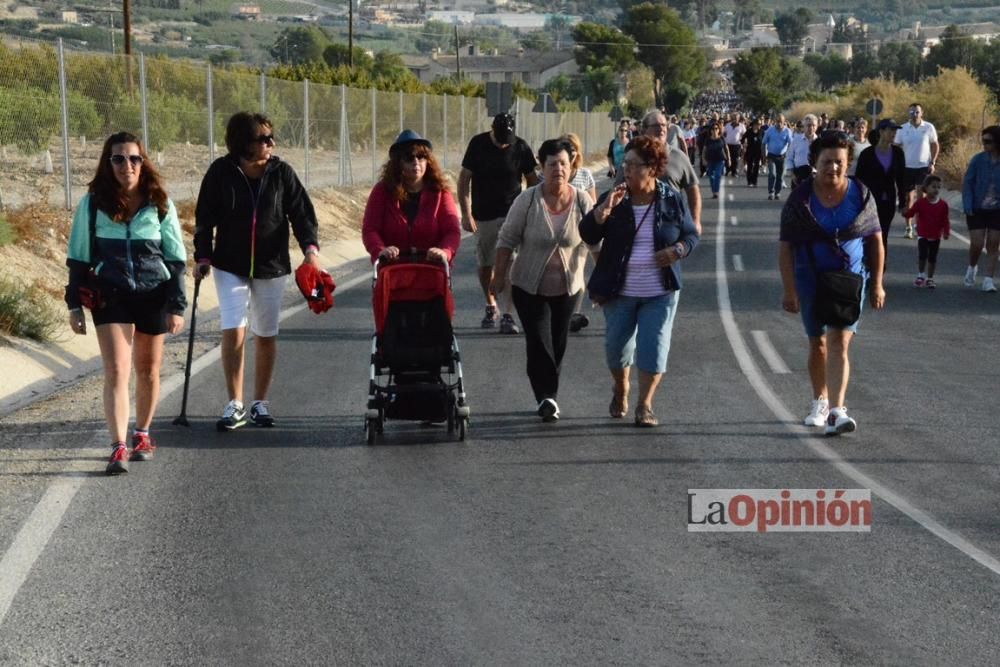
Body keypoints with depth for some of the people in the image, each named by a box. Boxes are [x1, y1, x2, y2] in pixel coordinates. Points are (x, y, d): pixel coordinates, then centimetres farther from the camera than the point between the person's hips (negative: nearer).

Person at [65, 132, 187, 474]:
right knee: (116, 371, -11)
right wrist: (74, 304, 2)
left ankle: (142, 434, 31)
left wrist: (177, 306, 0)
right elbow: (78, 257, 5)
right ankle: (119, 448, -15)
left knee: (148, 370, 13)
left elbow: (175, 259, 3)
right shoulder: (92, 204, -1)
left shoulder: (160, 205, 0)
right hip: (110, 296, -1)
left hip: (153, 295, 1)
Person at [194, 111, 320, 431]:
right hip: (231, 267, -1)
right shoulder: (221, 172, -6)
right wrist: (203, 256, -5)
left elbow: (301, 212, -4)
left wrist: (310, 247, -19)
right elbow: (205, 218, 1)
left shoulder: (281, 172, -4)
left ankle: (260, 403, 22)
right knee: (233, 331, -11)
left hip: (271, 267, 1)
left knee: (266, 335, 8)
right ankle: (235, 405, -2)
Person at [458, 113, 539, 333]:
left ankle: (507, 315, -15)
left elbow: (532, 179, 7)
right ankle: (491, 307, 30)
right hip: (482, 215, 2)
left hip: (510, 215, -2)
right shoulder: (478, 144, -7)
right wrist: (466, 214, -9)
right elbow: (464, 179, -3)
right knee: (485, 264, 10)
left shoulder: (520, 147, -6)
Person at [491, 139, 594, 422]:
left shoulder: (583, 201, -6)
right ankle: (546, 397, -15)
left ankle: (547, 397, 25)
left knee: (557, 345, 11)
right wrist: (499, 276, -5)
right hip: (529, 287, -2)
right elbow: (507, 239, -4)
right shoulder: (527, 200, -11)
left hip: (566, 287, 2)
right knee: (539, 343, -12)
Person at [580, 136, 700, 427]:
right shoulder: (614, 198, -3)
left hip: (660, 292, -1)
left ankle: (644, 405, 4)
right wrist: (604, 209, -22)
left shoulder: (673, 200, -3)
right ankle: (620, 389, 39)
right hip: (620, 291, 1)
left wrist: (677, 250, -15)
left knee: (654, 346, -5)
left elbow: (691, 234, 7)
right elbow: (587, 235, -7)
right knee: (617, 345, 11)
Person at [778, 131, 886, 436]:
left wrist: (877, 284, 4)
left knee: (839, 342, -14)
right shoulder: (800, 198, -6)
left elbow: (875, 240, 4)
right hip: (811, 279, 1)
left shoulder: (860, 194, -3)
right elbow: (786, 245, -5)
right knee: (817, 343, 12)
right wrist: (789, 289, -9)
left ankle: (836, 411, -22)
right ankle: (820, 403, 31)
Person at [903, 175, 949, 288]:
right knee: (922, 255, -12)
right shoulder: (921, 202, -7)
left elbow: (945, 220, -1)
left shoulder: (943, 204, -4)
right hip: (923, 235, -2)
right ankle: (920, 276, 5)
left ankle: (930, 278, 19)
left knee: (932, 258, 9)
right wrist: (906, 213, -30)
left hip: (936, 237, 2)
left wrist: (946, 232, -12)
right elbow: (911, 212, -8)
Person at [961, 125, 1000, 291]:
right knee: (976, 244, -4)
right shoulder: (978, 159, -7)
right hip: (977, 209, -1)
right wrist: (967, 206, -11)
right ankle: (972, 268, 26)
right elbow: (967, 182, -3)